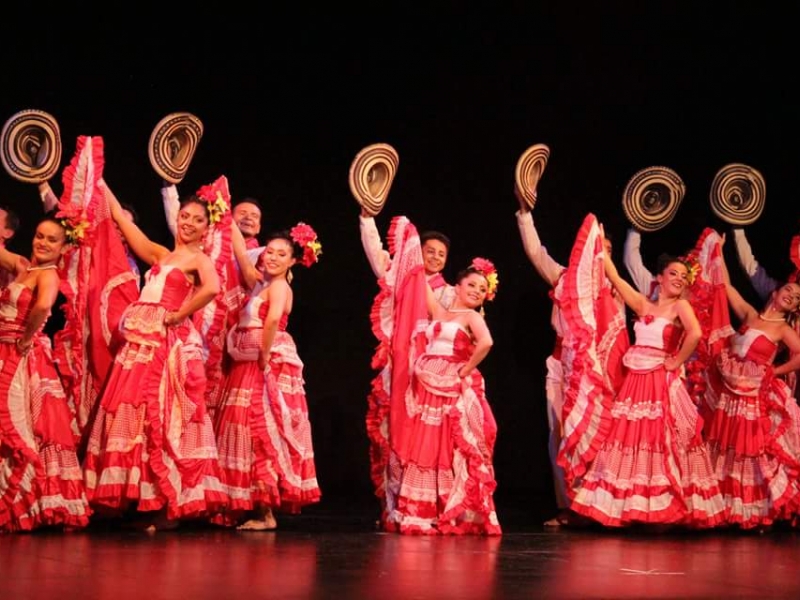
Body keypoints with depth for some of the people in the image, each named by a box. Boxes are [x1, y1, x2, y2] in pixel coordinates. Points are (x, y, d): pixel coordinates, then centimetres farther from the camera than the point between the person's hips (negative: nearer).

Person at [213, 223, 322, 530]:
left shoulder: (280, 286, -10)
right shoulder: (260, 284, 17)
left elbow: (273, 320, -28)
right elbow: (241, 253, 27)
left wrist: (265, 355, -22)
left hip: (269, 365, -9)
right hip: (249, 367, 9)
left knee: (262, 435, -10)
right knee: (247, 433, 9)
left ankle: (266, 513, -10)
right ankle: (257, 509, 13)